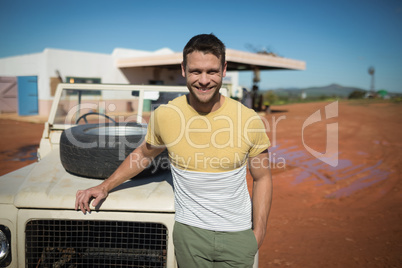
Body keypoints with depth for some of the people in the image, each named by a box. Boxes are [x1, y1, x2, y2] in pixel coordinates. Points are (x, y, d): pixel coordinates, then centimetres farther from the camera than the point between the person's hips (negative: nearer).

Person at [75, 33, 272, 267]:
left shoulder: (249, 120, -12)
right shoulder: (164, 116, -11)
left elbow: (262, 177, -1)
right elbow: (143, 154, 8)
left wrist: (259, 233, -3)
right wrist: (105, 187, 6)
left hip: (238, 235, 0)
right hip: (190, 231, 0)